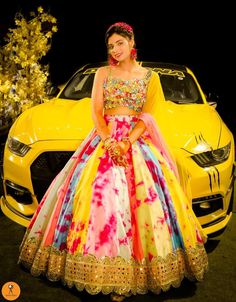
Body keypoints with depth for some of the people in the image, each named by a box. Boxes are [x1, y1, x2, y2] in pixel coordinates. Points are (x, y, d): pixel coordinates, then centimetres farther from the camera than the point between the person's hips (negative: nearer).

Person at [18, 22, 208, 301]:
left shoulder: (150, 77, 10)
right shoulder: (102, 73, 14)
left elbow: (147, 117, 1)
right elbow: (96, 111, 4)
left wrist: (127, 142, -16)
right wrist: (108, 140, -14)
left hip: (139, 139, -1)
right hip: (105, 137, 1)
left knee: (147, 192, -16)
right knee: (94, 190, -15)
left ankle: (130, 270, -6)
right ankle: (105, 267, -4)